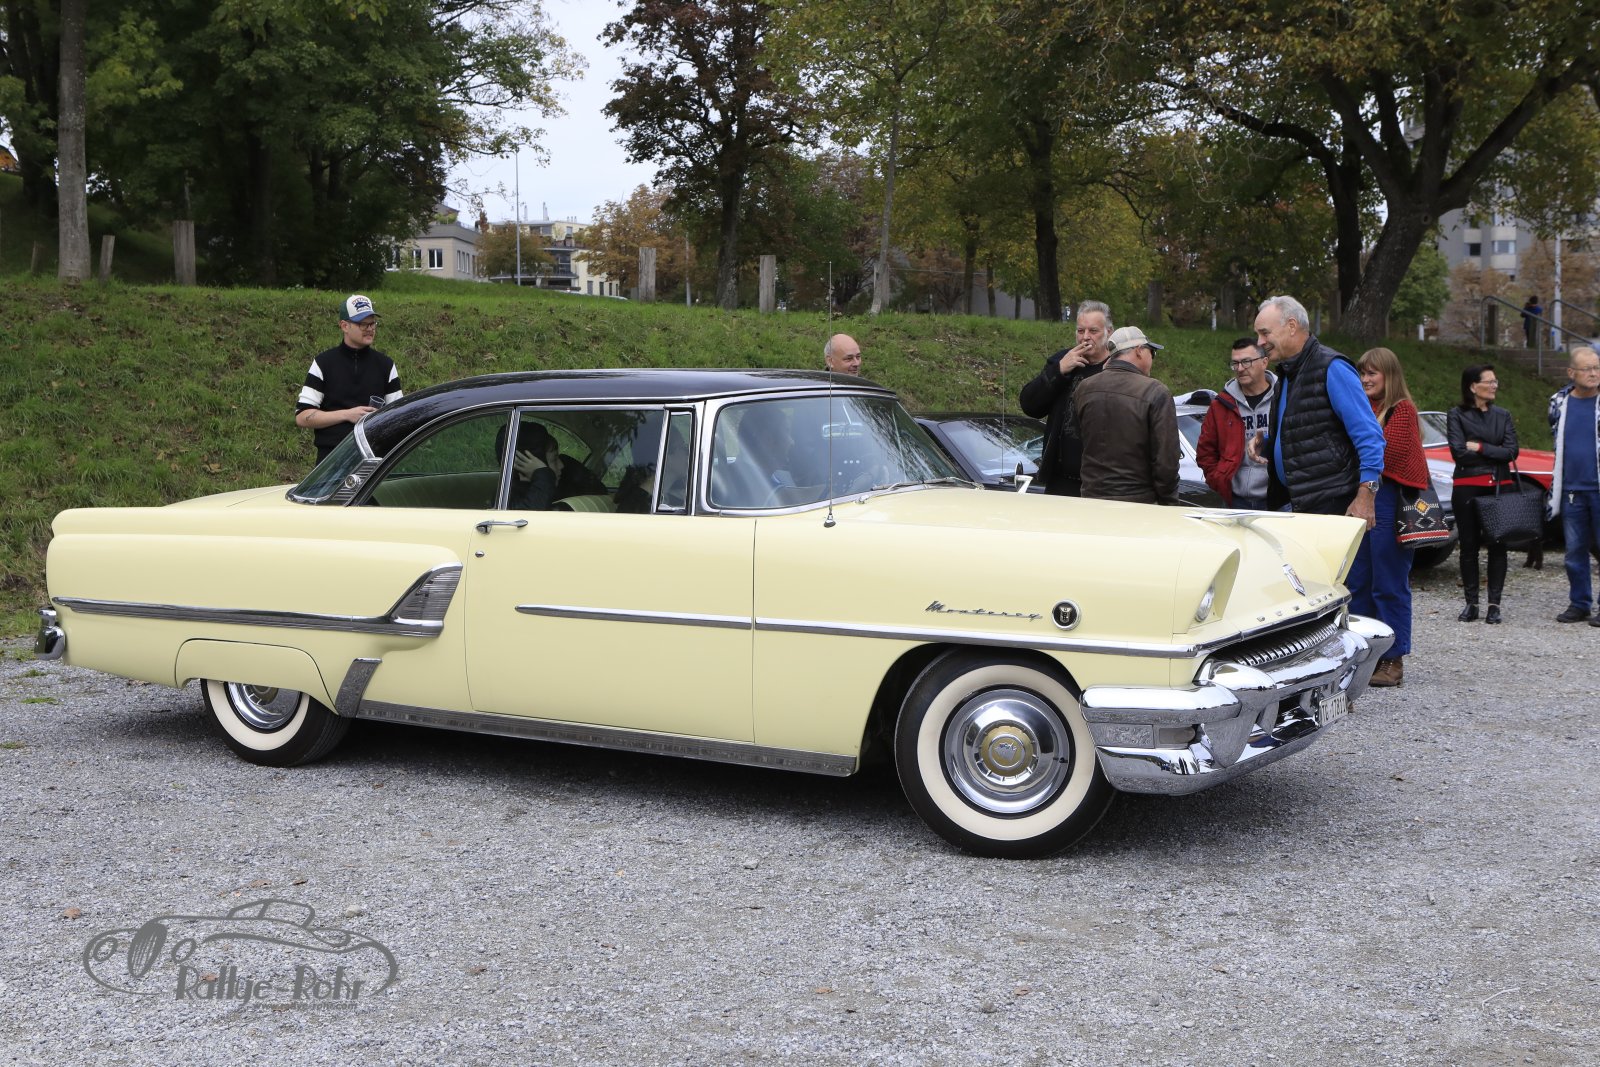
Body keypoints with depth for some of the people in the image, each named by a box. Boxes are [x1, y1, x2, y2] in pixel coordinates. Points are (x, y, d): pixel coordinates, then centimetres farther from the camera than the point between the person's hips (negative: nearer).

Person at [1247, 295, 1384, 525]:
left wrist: (1365, 495, -22)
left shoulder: (1332, 368, -10)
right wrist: (1265, 444, 11)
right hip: (1296, 504, 9)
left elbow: (1369, 435, -15)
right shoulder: (1287, 373, 19)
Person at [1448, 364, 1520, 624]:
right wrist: (1494, 452, -3)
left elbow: (1512, 451, -1)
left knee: (1497, 546, 0)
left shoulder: (1503, 415, 11)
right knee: (1469, 546, 1)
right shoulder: (1457, 415, 1)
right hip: (1467, 488, -2)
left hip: (1499, 486, 2)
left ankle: (1494, 604, 4)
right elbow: (1459, 452, -10)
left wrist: (1479, 447, -9)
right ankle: (1471, 603, 9)